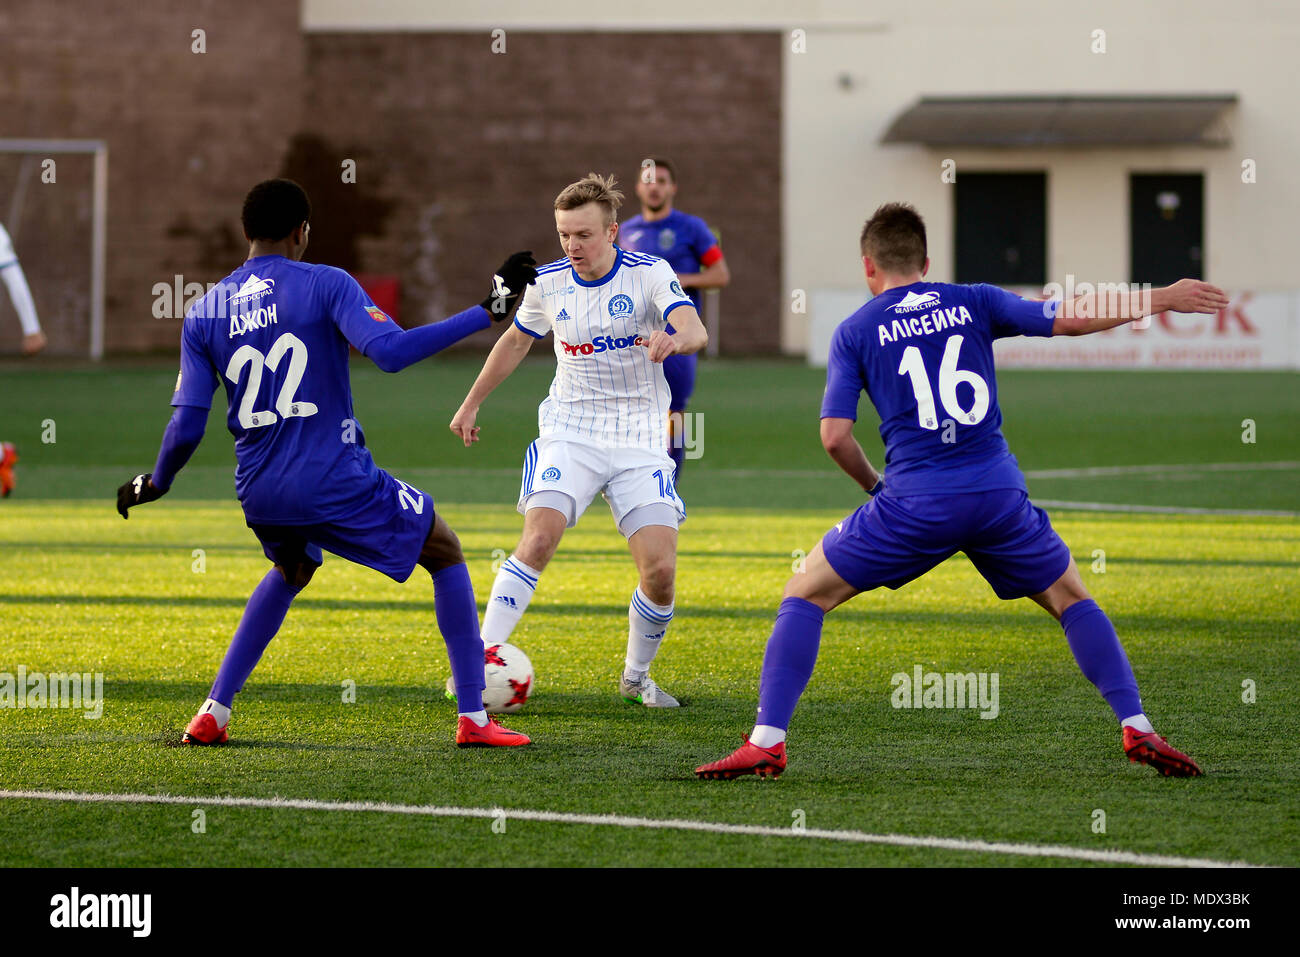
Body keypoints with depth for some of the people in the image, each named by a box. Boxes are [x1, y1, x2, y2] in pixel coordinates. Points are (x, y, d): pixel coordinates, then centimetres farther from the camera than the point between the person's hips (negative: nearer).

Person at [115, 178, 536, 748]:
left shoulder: (204, 314, 5)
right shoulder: (326, 285, -7)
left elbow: (186, 427, 1)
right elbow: (390, 352, -22)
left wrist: (153, 485, 20)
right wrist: (488, 312, -18)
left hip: (260, 494, 5)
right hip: (336, 481, -5)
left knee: (290, 572, 36)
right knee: (445, 552, 15)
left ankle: (213, 714, 24)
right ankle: (473, 718, 7)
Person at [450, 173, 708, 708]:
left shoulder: (650, 274, -8)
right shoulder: (547, 283, 0)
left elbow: (695, 331, -24)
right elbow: (516, 341, 20)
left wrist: (674, 339, -48)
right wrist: (471, 404, 25)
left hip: (640, 442, -1)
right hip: (569, 434, 1)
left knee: (660, 570, -10)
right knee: (538, 538, -24)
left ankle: (636, 677, 16)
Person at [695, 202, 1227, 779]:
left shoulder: (855, 332, 7)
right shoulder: (973, 303, 11)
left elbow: (834, 435, 0)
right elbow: (1070, 319, 7)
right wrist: (1159, 298, 18)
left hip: (914, 502, -2)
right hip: (998, 494, 2)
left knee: (805, 596, 12)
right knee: (1071, 600, 22)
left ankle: (766, 742, -1)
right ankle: (1136, 728, 8)